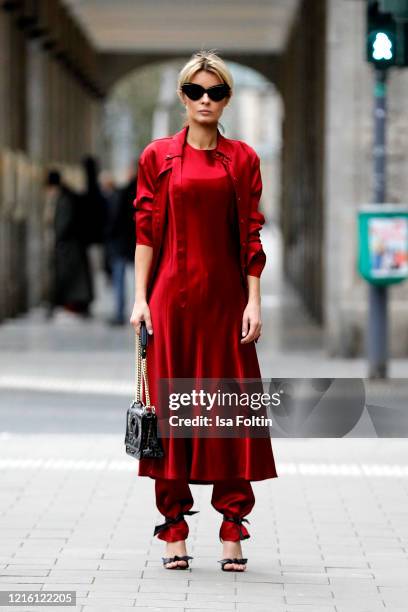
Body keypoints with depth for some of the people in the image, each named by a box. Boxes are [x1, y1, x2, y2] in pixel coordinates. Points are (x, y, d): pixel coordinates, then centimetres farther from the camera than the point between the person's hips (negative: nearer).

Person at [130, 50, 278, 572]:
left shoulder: (242, 159, 6)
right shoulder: (158, 157, 5)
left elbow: (251, 236, 4)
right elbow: (146, 231, 4)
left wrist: (253, 302, -3)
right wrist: (141, 297, -3)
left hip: (225, 296, 0)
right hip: (172, 293, 0)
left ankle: (232, 532, 4)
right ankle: (174, 531, 7)